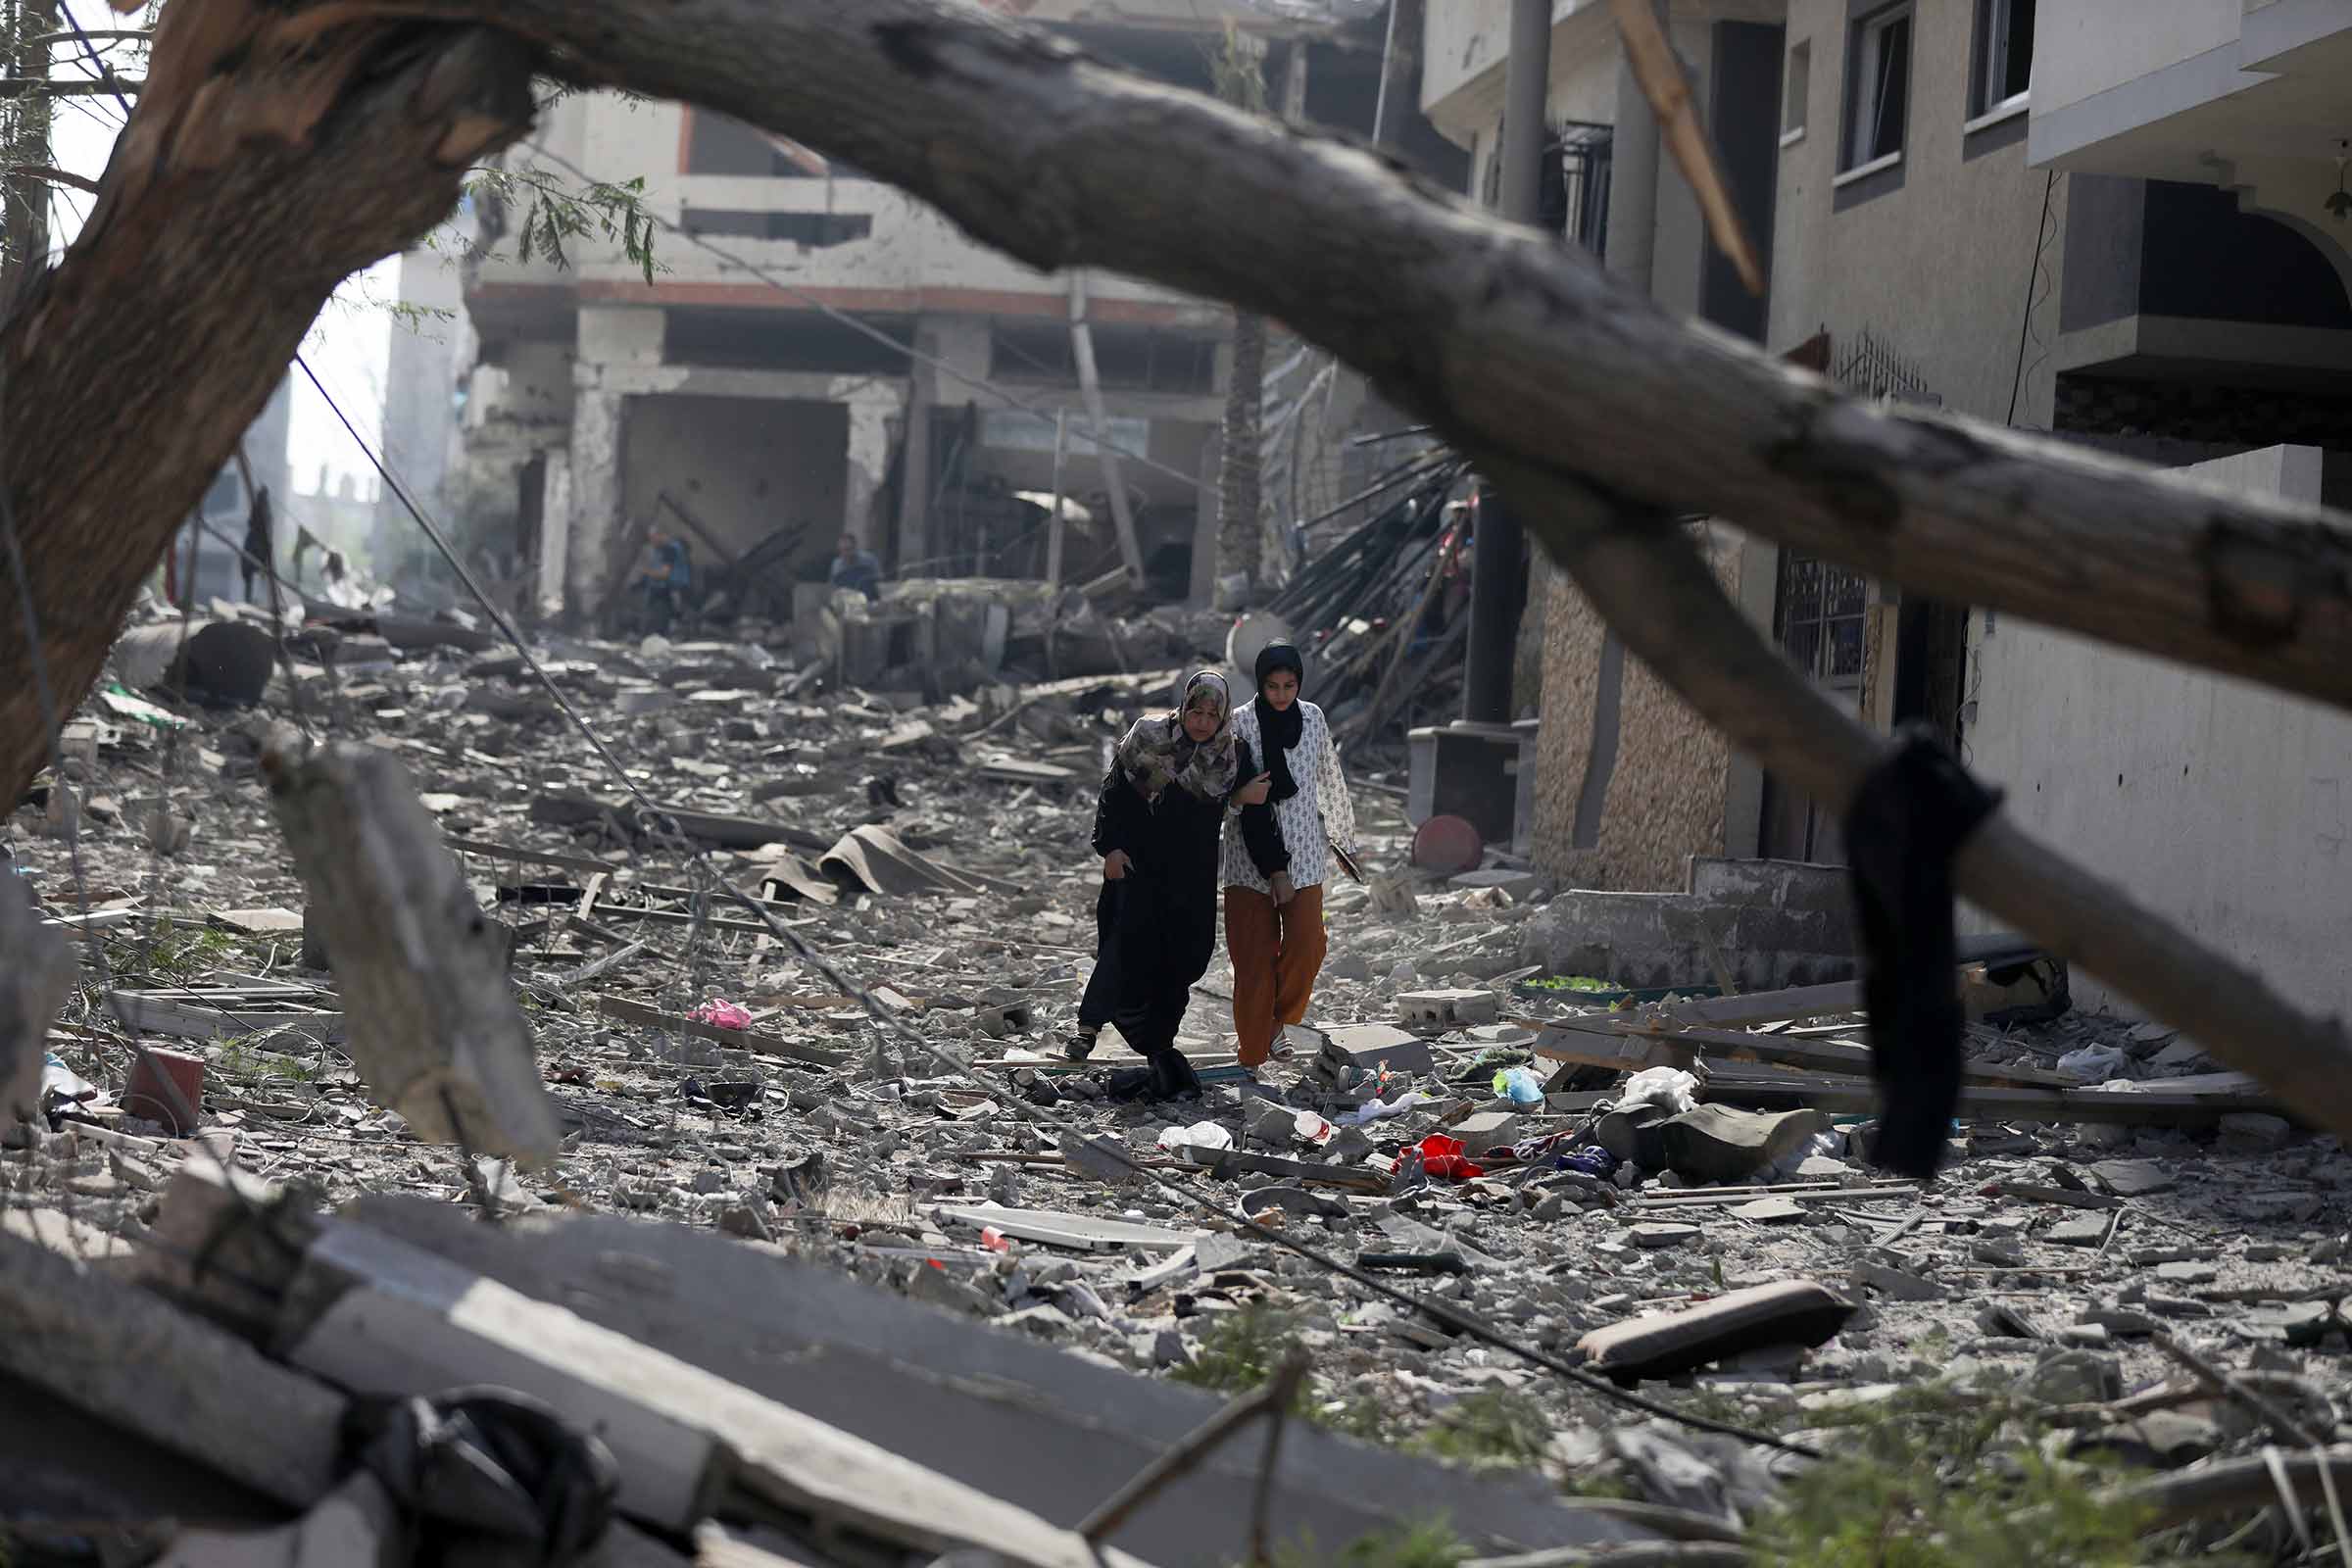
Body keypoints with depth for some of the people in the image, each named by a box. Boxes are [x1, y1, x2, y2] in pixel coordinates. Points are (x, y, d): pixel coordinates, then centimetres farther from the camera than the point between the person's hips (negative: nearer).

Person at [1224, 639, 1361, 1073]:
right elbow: (1246, 800, -13)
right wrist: (1275, 870, -17)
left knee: (1307, 942, -10)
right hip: (1252, 853, -3)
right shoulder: (1241, 724, -10)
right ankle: (1253, 1055, 5)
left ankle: (1282, 1022, 14)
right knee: (1255, 955, -2)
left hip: (1303, 849, 3)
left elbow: (1329, 778, 18)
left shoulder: (1313, 718, 4)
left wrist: (1343, 837, 26)